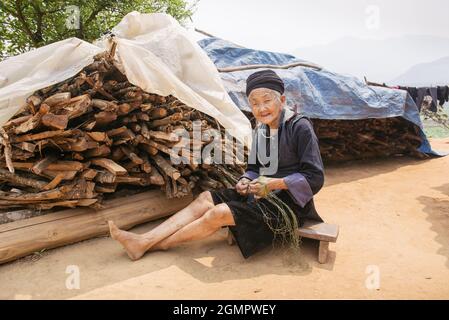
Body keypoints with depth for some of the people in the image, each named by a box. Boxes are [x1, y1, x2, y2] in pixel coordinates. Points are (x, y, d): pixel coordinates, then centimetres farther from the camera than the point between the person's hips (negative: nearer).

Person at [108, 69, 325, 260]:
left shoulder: (300, 127, -14)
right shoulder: (261, 130, 9)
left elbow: (315, 178, -17)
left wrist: (274, 184, -22)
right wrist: (246, 180, -5)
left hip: (289, 201, -7)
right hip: (263, 196, 8)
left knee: (219, 213, -22)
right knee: (205, 199, -7)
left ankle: (155, 245, -6)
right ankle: (143, 241, -11)